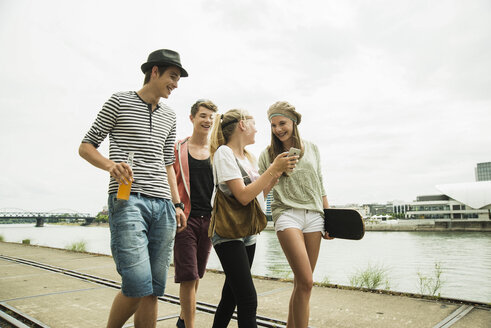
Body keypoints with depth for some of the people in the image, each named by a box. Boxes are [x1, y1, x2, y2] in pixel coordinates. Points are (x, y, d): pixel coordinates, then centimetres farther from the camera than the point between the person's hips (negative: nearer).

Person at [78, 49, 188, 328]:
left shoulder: (169, 116, 20)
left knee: (154, 289, 4)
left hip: (163, 204, 6)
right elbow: (86, 147, 5)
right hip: (128, 200, -5)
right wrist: (110, 164, -15)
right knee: (138, 286, -12)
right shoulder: (120, 101, 5)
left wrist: (177, 205, 16)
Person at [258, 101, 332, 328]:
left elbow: (320, 186, 15)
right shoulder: (268, 154, 6)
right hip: (287, 214, -3)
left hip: (313, 215, 3)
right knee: (306, 282, -14)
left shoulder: (311, 149, 13)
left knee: (301, 283, 6)